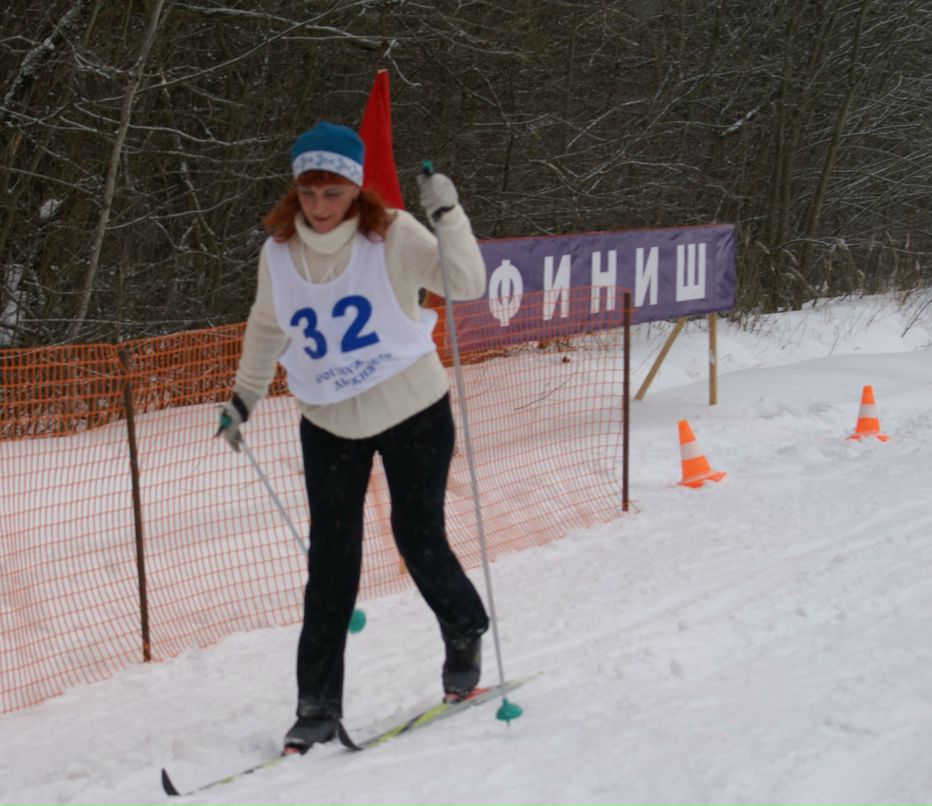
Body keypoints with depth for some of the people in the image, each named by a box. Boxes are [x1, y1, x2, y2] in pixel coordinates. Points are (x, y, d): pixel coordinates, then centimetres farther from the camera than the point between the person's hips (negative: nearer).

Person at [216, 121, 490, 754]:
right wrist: (243, 400, 21)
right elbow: (267, 328, 14)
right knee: (331, 561, -1)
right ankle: (319, 707, 6)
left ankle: (465, 635, 31)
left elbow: (467, 285, -24)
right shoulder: (279, 252, -4)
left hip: (414, 413, -3)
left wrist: (447, 215, -34)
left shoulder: (393, 236, -14)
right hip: (330, 425, 3)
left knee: (420, 540, -1)